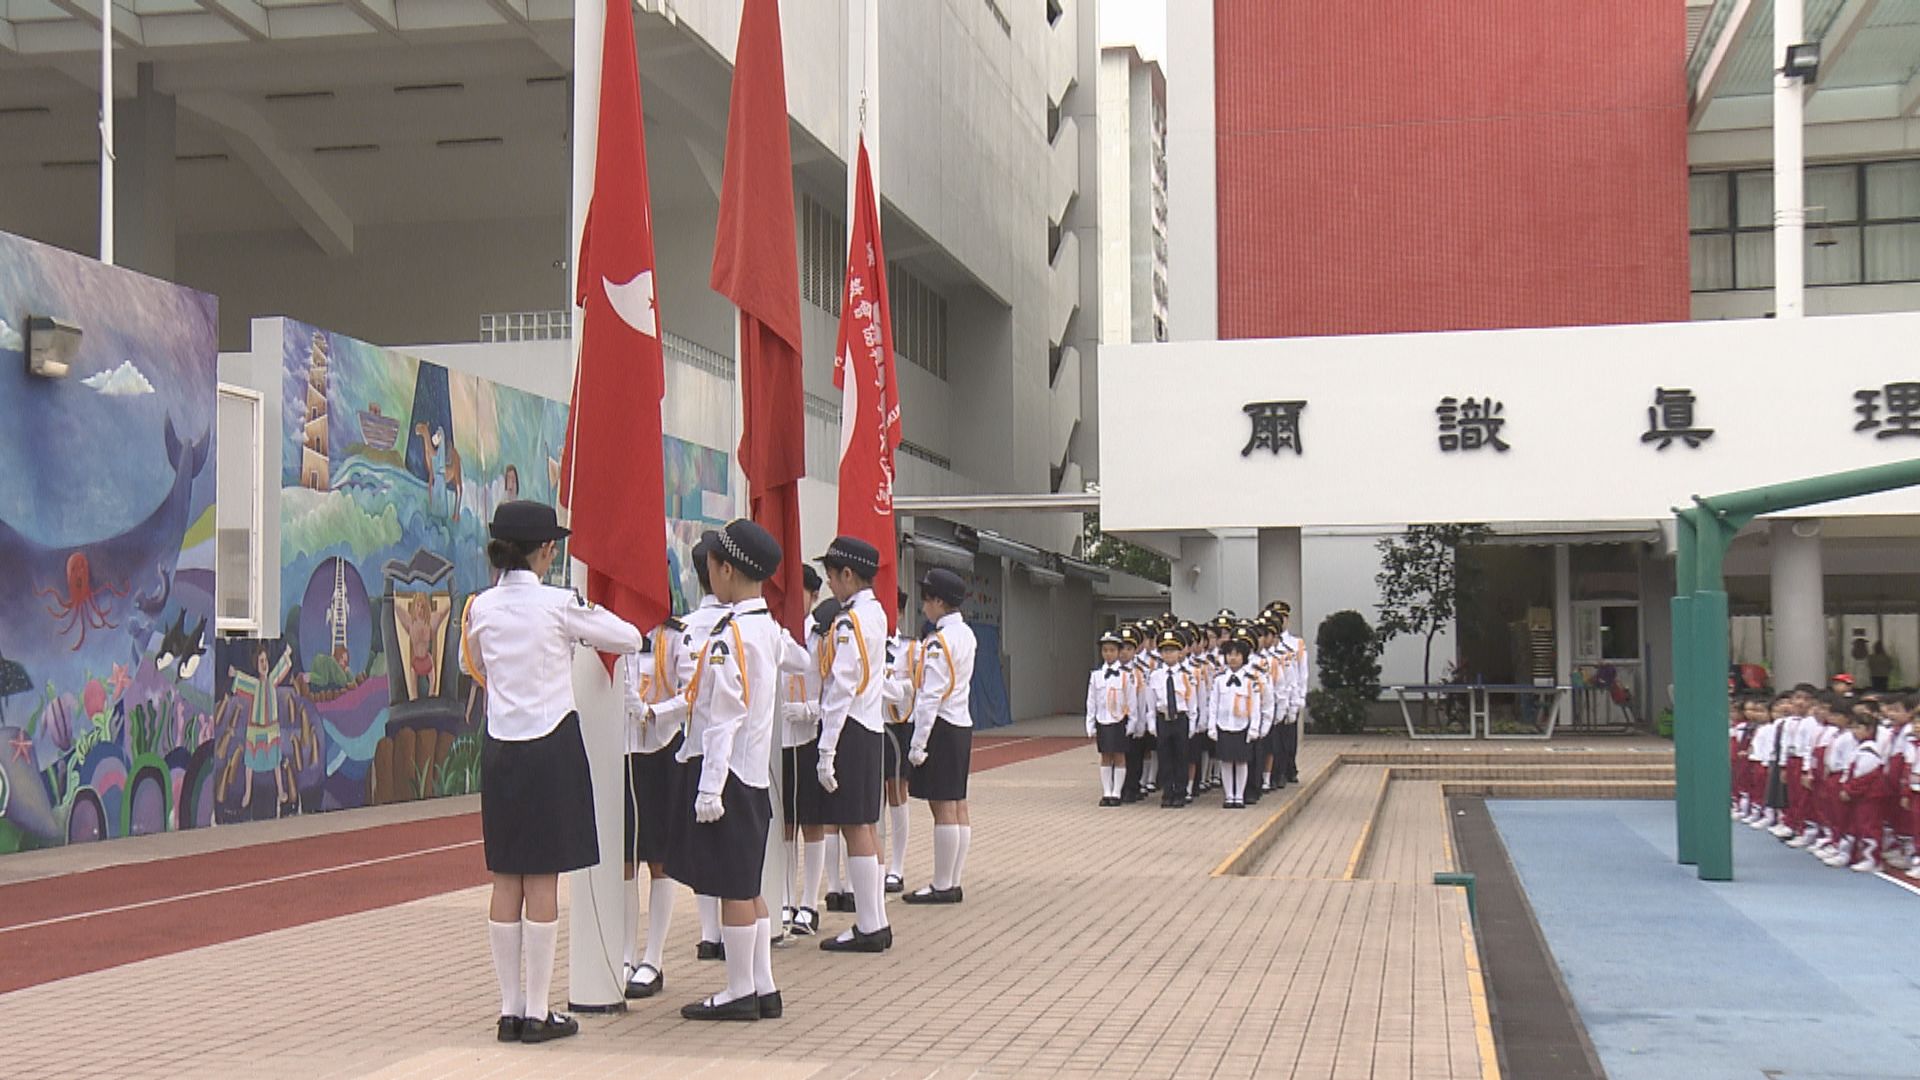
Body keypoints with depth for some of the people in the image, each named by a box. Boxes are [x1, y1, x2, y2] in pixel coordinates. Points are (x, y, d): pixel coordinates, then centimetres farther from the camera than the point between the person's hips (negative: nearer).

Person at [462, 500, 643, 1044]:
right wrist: (589, 619, 15)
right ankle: (537, 1012, 4)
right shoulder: (559, 605, -11)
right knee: (542, 882, 0)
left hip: (499, 748, 5)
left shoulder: (481, 608, 2)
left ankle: (510, 1008, 14)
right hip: (552, 745, -5)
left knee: (506, 881, 9)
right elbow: (630, 639, -2)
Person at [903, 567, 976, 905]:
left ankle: (942, 886, -2)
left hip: (941, 728, -9)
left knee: (943, 807, -6)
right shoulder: (966, 634, 12)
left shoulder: (939, 642, -17)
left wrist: (918, 744, -18)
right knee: (958, 806, 10)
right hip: (962, 725, 10)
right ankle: (954, 882, 15)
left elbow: (931, 697, -20)